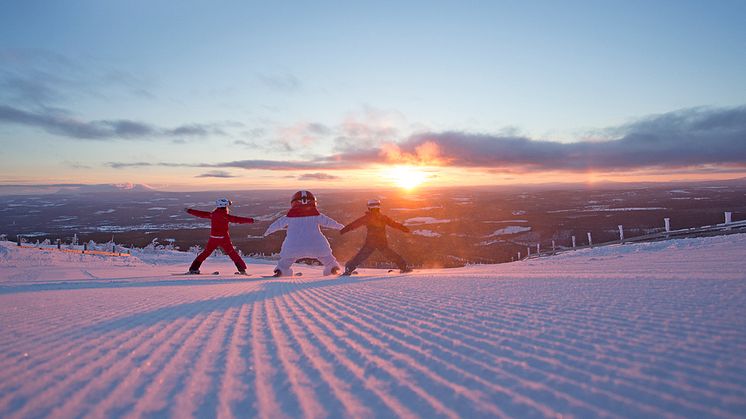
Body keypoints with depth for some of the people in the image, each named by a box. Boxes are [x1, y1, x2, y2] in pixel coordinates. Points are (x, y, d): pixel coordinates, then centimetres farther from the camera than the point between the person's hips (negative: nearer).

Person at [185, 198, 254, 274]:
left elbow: (201, 214, 13)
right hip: (224, 238, -4)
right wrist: (251, 220, -10)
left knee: (206, 253, 15)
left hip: (213, 238, 4)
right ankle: (242, 269, 4)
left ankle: (193, 268, 15)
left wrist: (189, 210, 27)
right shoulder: (225, 216, -11)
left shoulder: (212, 214, 4)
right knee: (232, 254, 5)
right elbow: (237, 219, -14)